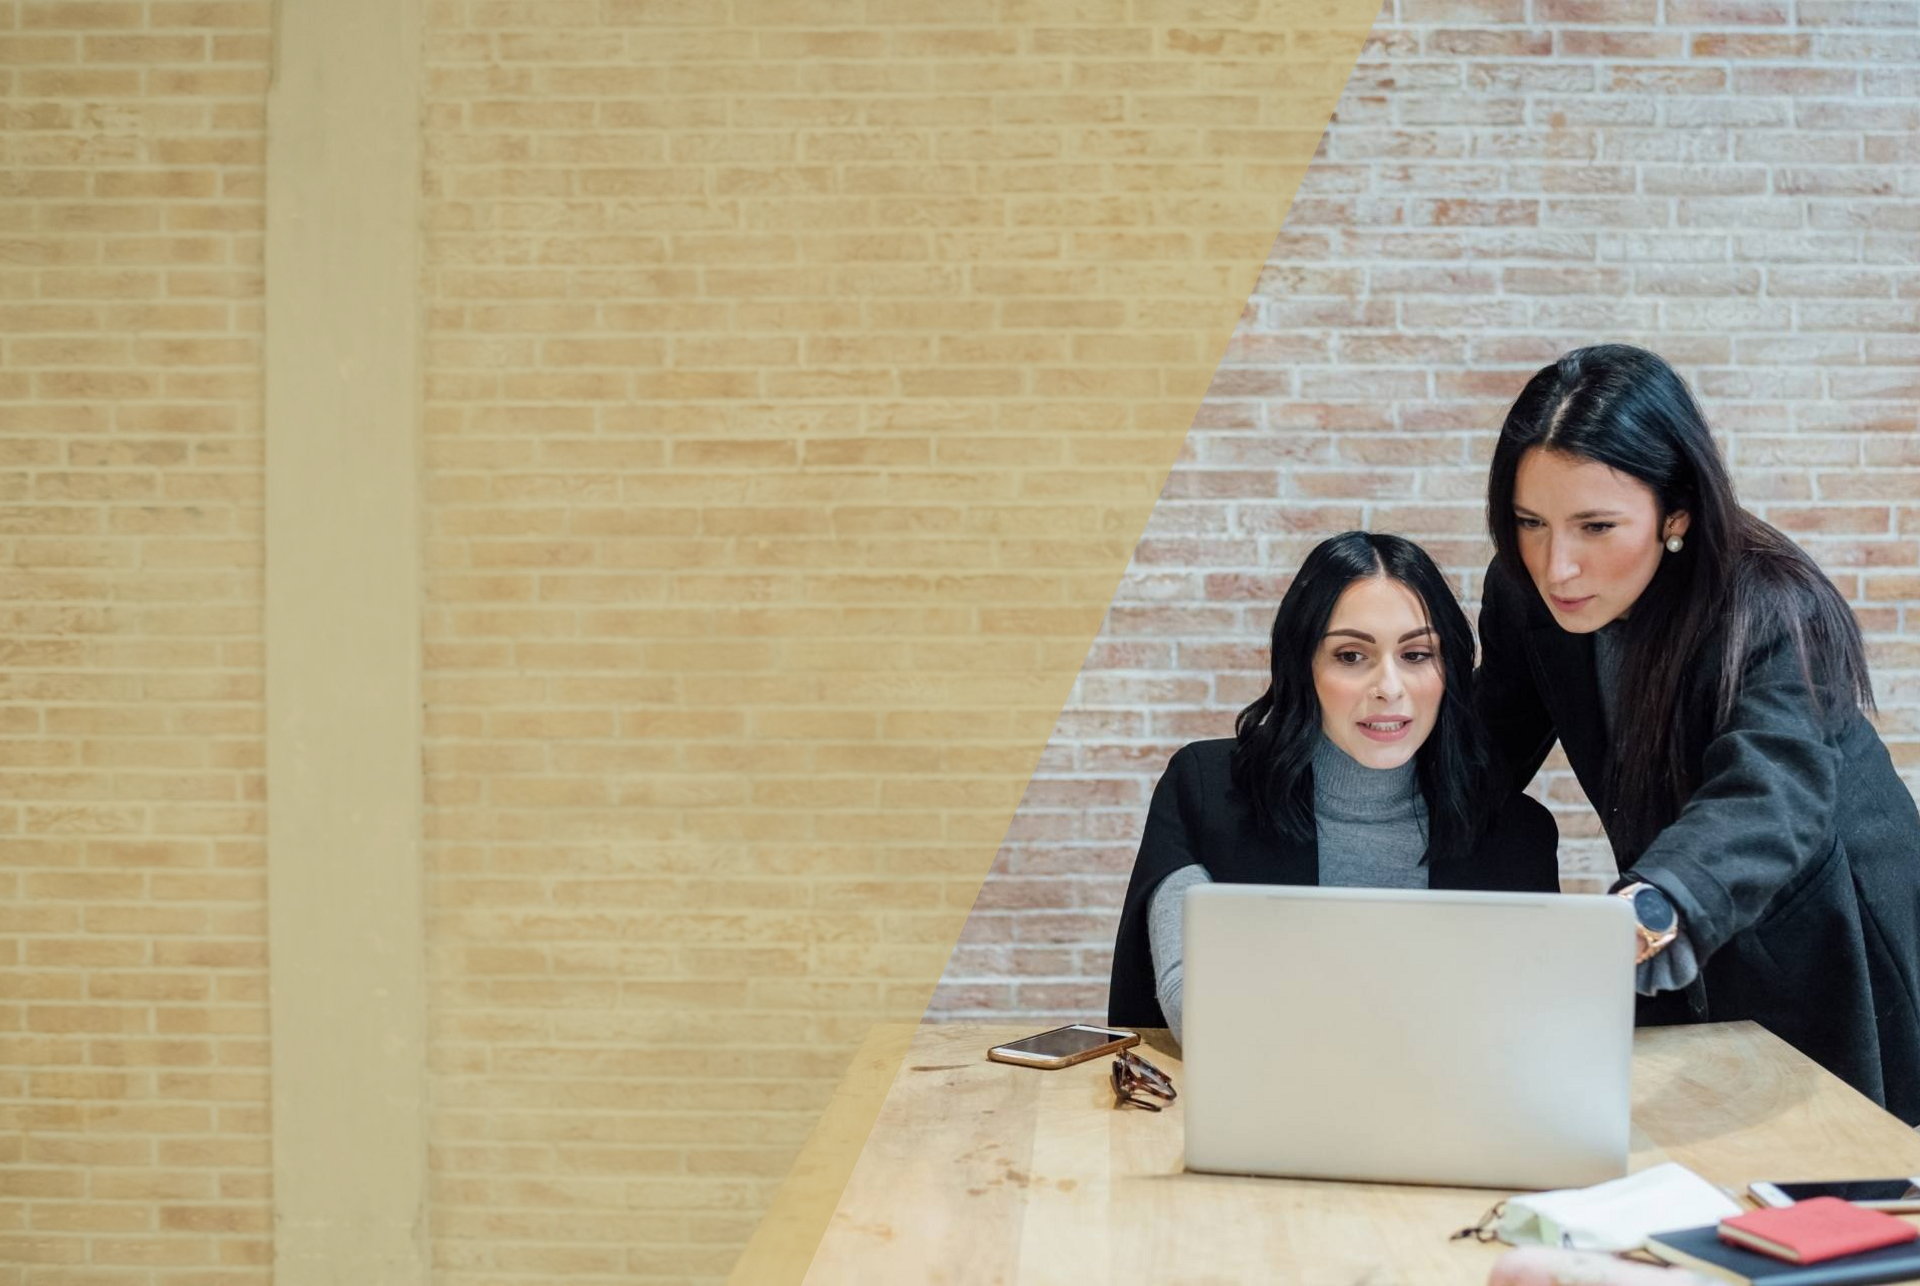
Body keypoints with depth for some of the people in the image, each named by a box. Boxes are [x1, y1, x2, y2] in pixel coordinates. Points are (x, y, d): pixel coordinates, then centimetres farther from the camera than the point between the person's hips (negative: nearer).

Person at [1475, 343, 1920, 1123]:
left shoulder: (1774, 617, -31)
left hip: (1820, 964, -4)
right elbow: (1490, 755, -2)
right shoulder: (1524, 595, -14)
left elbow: (1769, 802, -48)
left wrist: (1649, 911, -68)